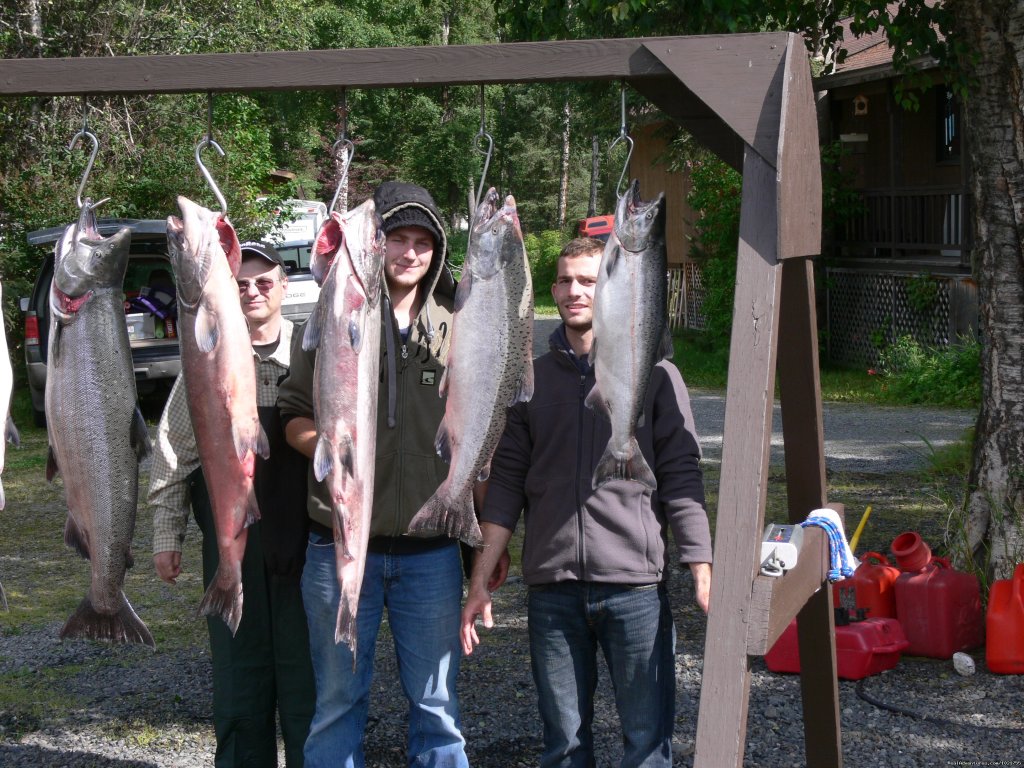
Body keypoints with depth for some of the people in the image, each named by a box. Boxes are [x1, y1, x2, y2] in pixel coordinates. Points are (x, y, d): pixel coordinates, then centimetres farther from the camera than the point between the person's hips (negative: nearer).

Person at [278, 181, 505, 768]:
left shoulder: (458, 332, 5)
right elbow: (294, 417, 7)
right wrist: (324, 444, -16)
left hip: (431, 552, 1)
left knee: (436, 704, 10)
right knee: (338, 699, 10)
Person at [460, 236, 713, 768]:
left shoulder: (654, 374, 3)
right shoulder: (533, 379, 11)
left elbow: (682, 479, 0)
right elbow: (507, 483, 10)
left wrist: (703, 578, -6)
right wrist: (480, 580, 5)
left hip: (636, 586, -2)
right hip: (552, 589, 3)